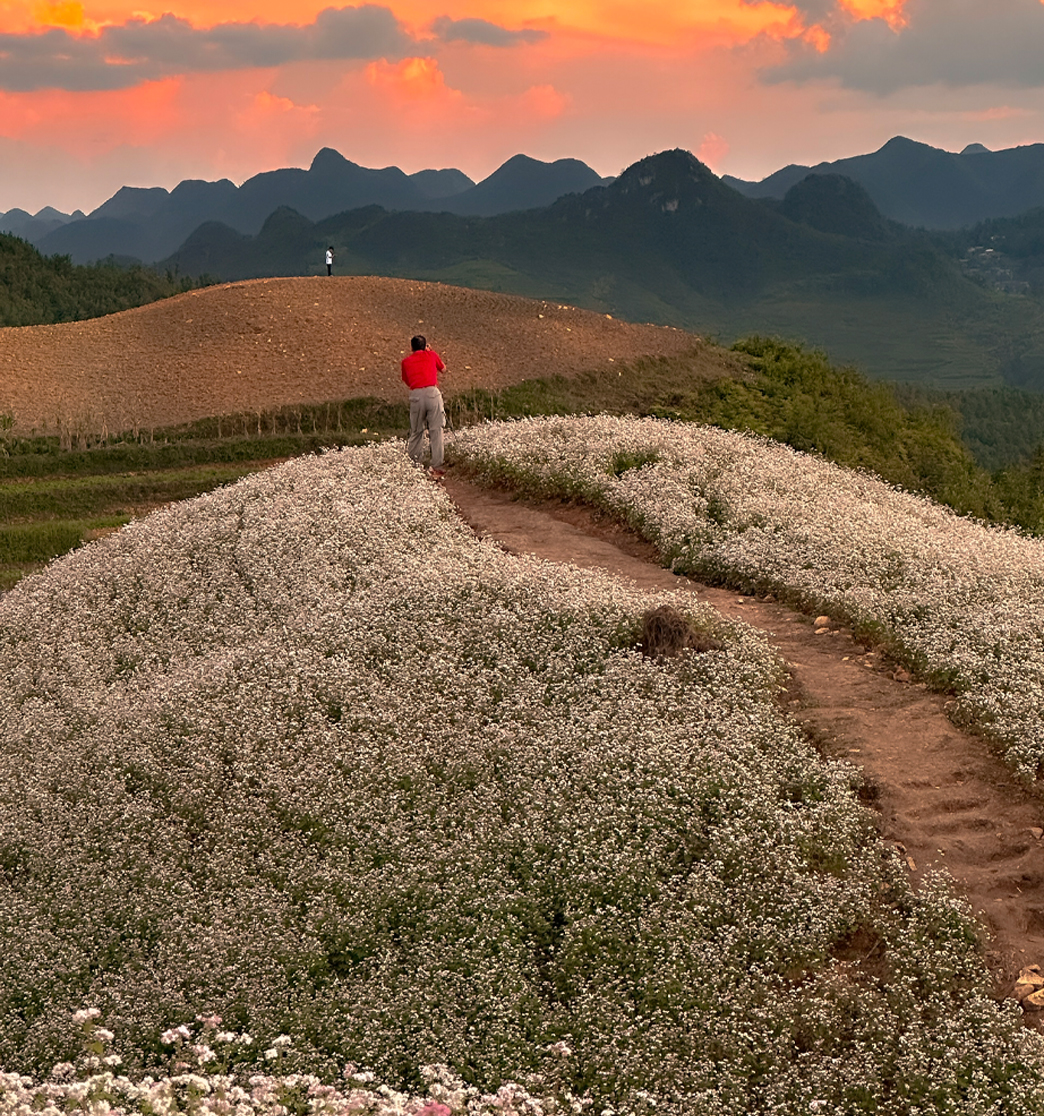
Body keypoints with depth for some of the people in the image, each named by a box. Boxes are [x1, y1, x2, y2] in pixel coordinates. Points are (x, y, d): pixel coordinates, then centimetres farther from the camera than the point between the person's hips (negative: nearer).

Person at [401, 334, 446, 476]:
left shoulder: (406, 361, 16)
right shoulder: (431, 355, 15)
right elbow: (443, 369, 32)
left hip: (416, 395, 1)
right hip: (432, 392, -1)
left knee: (416, 432, 13)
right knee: (436, 430, 0)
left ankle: (412, 464, 16)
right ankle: (437, 467, -4)